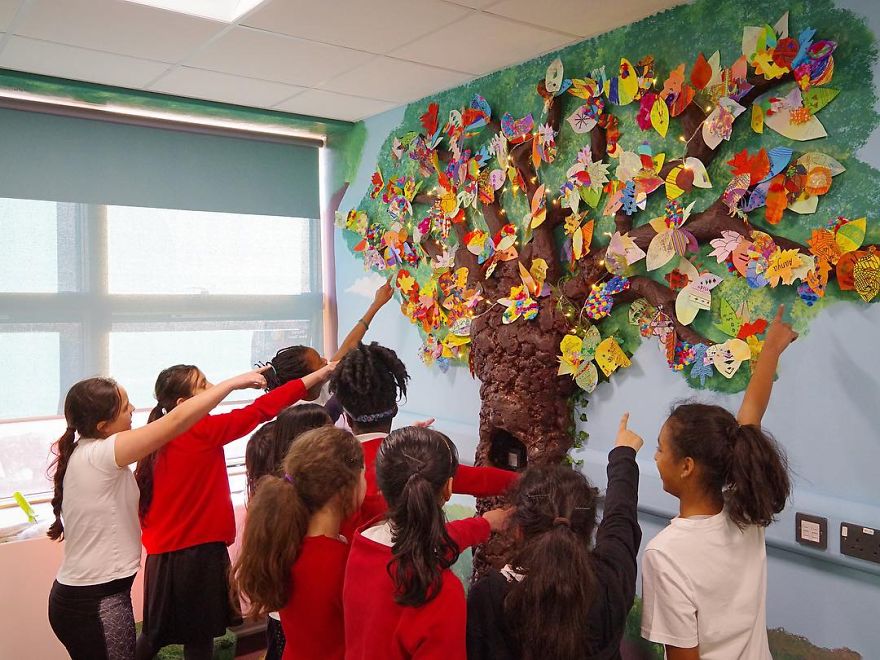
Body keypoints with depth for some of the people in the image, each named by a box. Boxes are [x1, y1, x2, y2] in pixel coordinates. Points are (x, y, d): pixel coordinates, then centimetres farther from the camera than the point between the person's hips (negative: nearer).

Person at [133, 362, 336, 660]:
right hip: (198, 553, -7)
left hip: (165, 554, 7)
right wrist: (317, 375, -18)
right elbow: (259, 411, -19)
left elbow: (143, 499, 6)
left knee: (156, 635, 23)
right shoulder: (203, 431, -17)